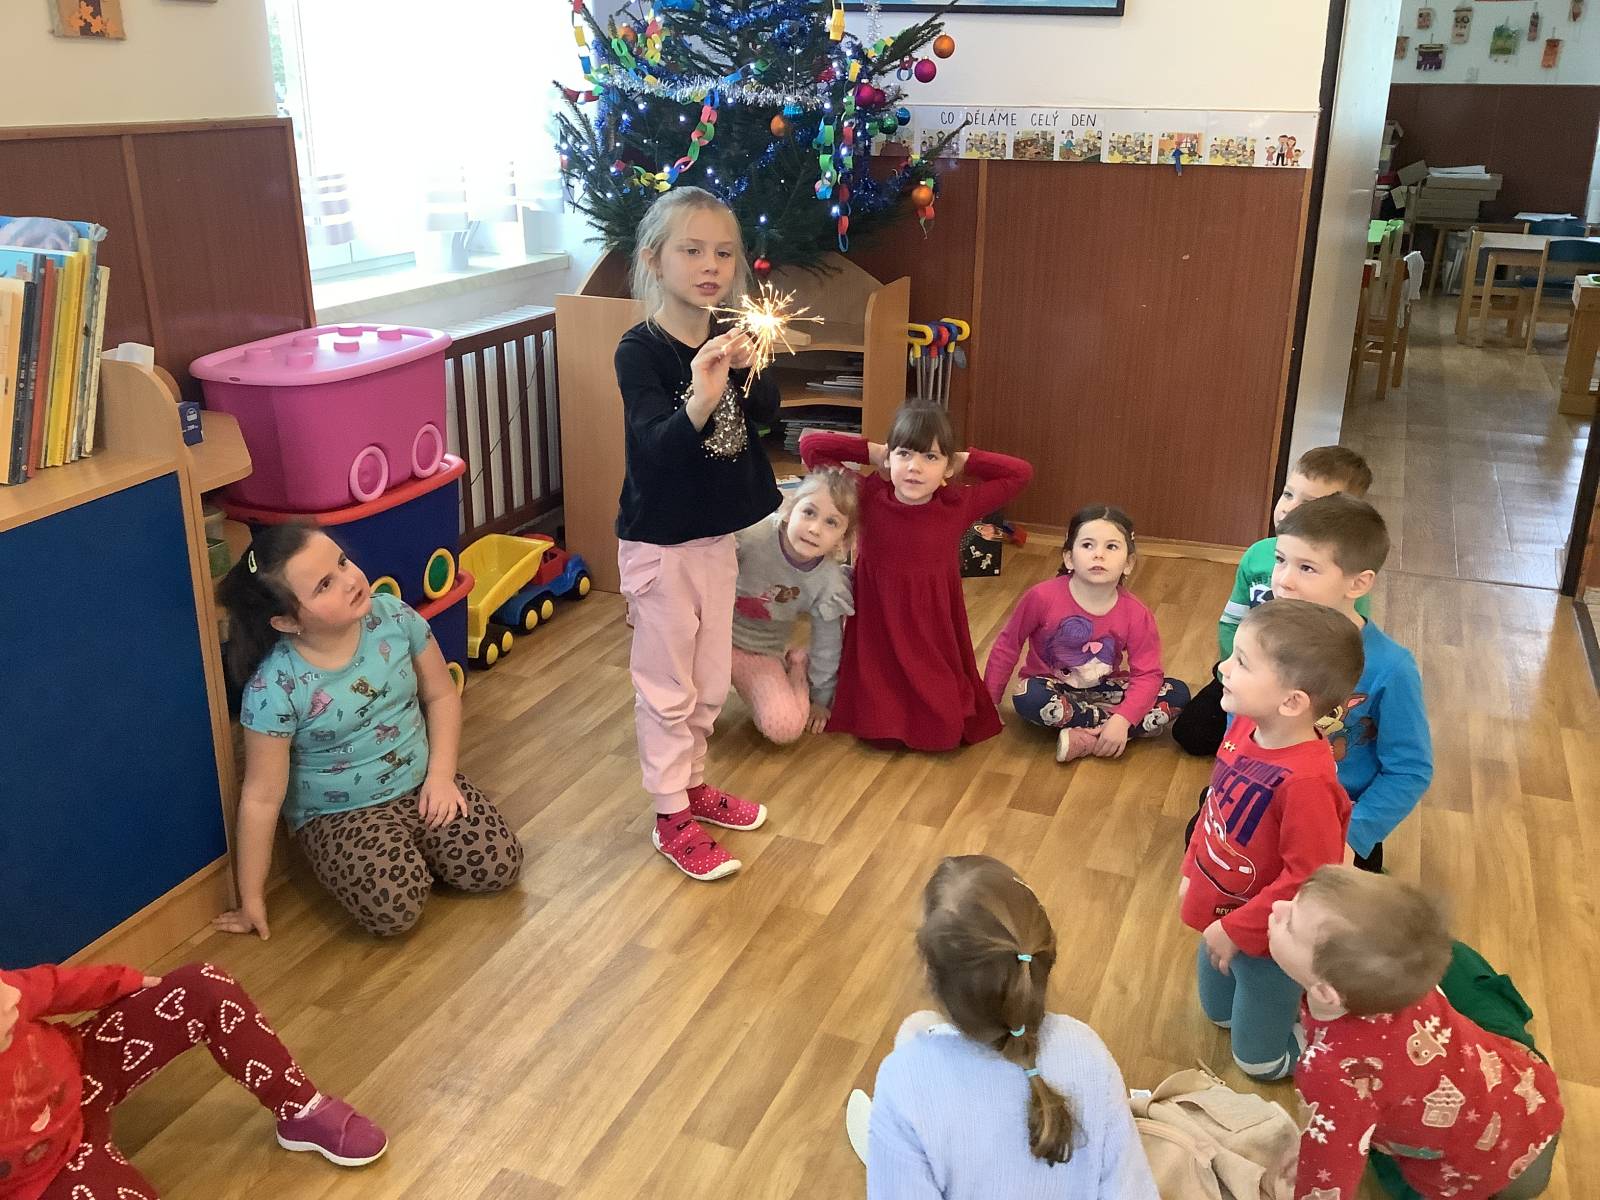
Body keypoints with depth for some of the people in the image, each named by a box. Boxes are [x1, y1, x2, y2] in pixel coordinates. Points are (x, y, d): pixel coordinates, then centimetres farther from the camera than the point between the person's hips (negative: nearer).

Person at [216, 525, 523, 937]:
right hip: (337, 815, -4)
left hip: (420, 784, 4)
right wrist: (251, 898, -9)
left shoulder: (393, 616, -14)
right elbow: (262, 797, -16)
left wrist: (440, 773, -10)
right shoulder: (274, 688, -25)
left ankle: (414, 851, 16)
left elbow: (442, 695, 2)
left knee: (500, 865, -12)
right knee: (395, 909, -26)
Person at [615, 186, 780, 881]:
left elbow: (766, 412, -4)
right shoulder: (640, 349, -18)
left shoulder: (727, 337, 3)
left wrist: (746, 369, -23)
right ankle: (672, 818, 19)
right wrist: (699, 402, -45)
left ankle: (692, 783, 38)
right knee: (666, 685, 5)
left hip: (717, 534, 7)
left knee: (711, 679, 19)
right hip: (659, 541, -7)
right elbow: (654, 447, -27)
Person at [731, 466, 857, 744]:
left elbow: (827, 645, -1)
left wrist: (821, 698, 9)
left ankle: (797, 667, 12)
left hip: (761, 653, 1)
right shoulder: (750, 534, -27)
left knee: (786, 728, -20)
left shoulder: (828, 583, -17)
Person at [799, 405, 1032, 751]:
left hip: (935, 640, 1)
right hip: (878, 637, 0)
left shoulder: (958, 507, -8)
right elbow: (810, 445, -9)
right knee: (877, 730, -4)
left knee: (942, 733, -2)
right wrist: (872, 452, -6)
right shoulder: (868, 497, -10)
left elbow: (1020, 473, -2)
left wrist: (964, 461, -5)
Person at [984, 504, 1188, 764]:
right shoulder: (1043, 597, -20)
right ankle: (1103, 731, -20)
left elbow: (1147, 674, -15)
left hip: (1103, 690, 3)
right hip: (1053, 688, -2)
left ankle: (1087, 740, -22)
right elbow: (1008, 645, -7)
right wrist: (989, 702, -4)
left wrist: (1122, 721, -31)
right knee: (1027, 698, -37)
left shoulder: (1136, 614, -14)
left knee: (1177, 694, -17)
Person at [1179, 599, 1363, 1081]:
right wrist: (1191, 870, 10)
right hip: (1221, 913, 8)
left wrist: (1236, 931, -21)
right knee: (1218, 1012, 32)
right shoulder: (1245, 727, -14)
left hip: (1265, 938, -7)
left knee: (1258, 1059, 16)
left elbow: (1309, 879, -30)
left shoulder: (1305, 781, -38)